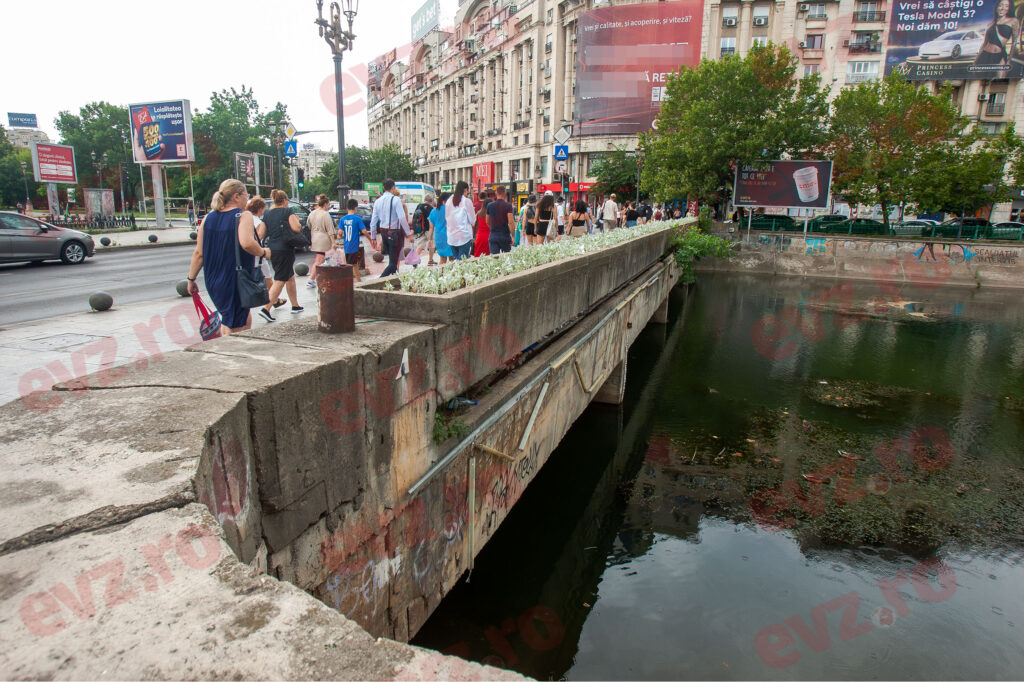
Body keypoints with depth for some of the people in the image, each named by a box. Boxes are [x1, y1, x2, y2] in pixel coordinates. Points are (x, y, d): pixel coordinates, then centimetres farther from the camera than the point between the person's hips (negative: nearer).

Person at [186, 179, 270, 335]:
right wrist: (264, 253, -11)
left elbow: (199, 253, 6)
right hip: (236, 281, -7)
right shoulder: (243, 216, -11)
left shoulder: (208, 218, 7)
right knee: (233, 326, 2)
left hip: (213, 282, 7)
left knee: (244, 318, 23)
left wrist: (191, 279, 13)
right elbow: (247, 243, -29)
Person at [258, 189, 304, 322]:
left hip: (272, 250, 7)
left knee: (290, 277, 19)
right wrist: (297, 221, 4)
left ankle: (295, 306, 27)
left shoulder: (267, 214, 11)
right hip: (285, 250, -7)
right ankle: (266, 308, -15)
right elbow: (297, 228, -16)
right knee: (280, 281, -6)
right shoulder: (287, 211, -6)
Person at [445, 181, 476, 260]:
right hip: (464, 236, -5)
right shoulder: (467, 201, -7)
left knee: (455, 260, 12)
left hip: (451, 237, 5)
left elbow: (446, 218, 15)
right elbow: (472, 220, -3)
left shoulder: (449, 201, 7)